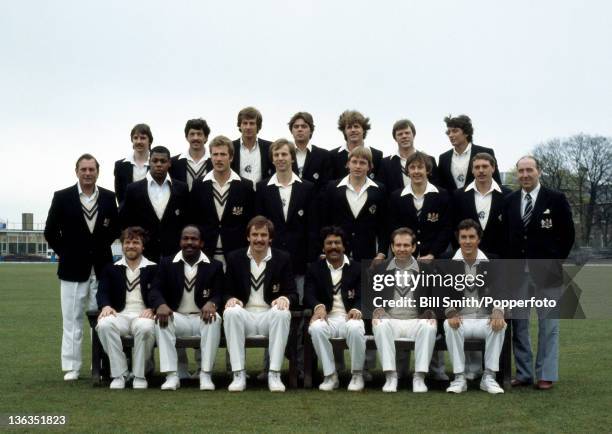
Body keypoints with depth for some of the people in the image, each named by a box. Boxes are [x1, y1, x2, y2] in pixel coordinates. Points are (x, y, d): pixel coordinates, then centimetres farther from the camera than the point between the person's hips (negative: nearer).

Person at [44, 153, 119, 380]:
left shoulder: (109, 197, 4)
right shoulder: (62, 197, -1)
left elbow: (116, 227, 15)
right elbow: (51, 231, 4)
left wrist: (103, 247, 7)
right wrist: (65, 253, 2)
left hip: (102, 267, 2)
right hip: (73, 268, -1)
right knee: (72, 319, 2)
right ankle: (72, 367, 9)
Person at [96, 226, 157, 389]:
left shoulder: (153, 269, 16)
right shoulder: (111, 269, 21)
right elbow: (103, 292, 10)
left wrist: (151, 309, -14)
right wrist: (106, 306, -14)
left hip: (143, 315, -2)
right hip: (120, 314, 2)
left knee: (145, 328, -38)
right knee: (104, 325, -34)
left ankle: (139, 375, -18)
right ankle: (119, 374, -21)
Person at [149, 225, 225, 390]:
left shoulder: (215, 266, 8)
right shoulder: (167, 264, 10)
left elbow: (219, 294, 0)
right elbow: (155, 290, 0)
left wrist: (212, 303, -26)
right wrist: (161, 304, -25)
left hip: (202, 318, -1)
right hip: (177, 318, 1)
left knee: (215, 319, -34)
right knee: (161, 320, -31)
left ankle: (206, 375, -28)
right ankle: (171, 375, -29)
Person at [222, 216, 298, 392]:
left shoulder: (282, 259, 7)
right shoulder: (235, 258, 9)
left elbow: (293, 293, 5)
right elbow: (228, 292, 11)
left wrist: (285, 298, -20)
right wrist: (231, 299, -14)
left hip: (270, 316, 0)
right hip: (244, 316, 1)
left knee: (282, 313, -34)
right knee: (231, 312, -33)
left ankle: (274, 374, -29)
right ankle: (238, 374, -28)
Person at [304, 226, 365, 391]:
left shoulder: (357, 268, 12)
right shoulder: (314, 268, 13)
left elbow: (362, 296, 3)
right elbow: (309, 294, 1)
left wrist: (357, 309, -21)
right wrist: (318, 306, -23)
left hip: (349, 317, -1)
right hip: (327, 317, 1)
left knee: (356, 328, -36)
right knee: (316, 328, -35)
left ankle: (357, 375, -14)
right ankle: (330, 375, -20)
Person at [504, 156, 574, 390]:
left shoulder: (556, 199, -2)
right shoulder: (509, 201, 8)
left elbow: (568, 233, 2)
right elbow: (506, 234, 12)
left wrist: (556, 260, 0)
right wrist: (510, 262, 4)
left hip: (546, 272, -3)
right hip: (516, 271, 3)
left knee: (548, 325, 2)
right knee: (518, 324, 6)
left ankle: (546, 375, 9)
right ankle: (523, 373, 15)